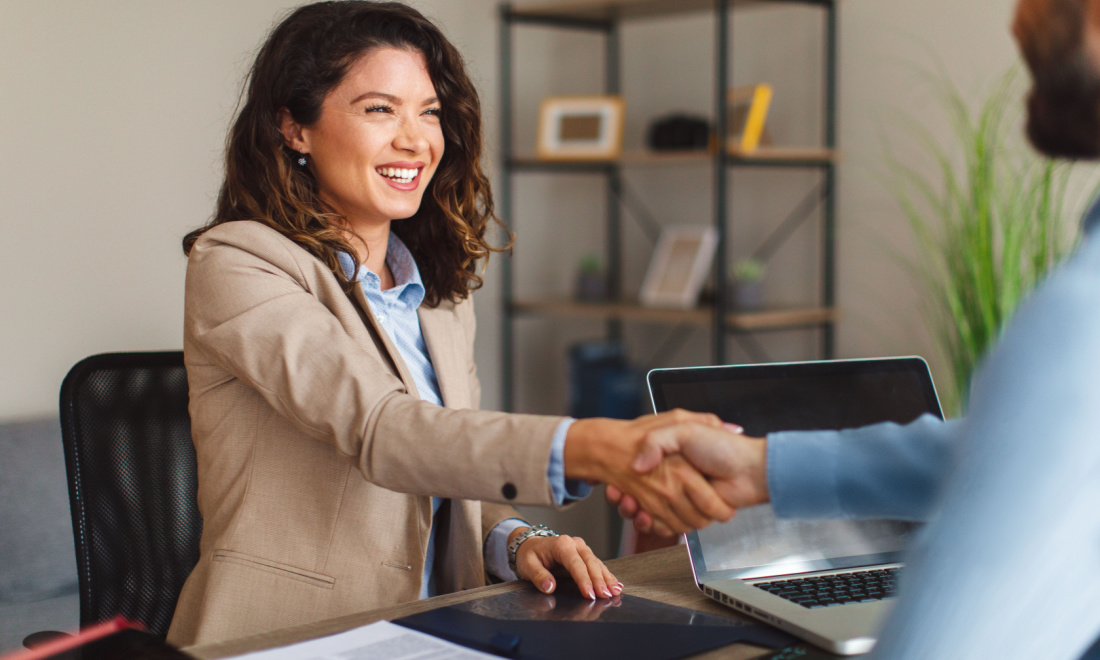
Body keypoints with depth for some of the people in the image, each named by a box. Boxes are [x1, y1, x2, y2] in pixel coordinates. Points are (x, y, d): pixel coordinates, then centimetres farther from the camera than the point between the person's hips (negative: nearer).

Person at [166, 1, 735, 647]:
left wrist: (514, 540, -4)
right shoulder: (234, 265, -9)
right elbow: (374, 427, -24)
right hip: (279, 643, -5)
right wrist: (590, 448, -37)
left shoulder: (441, 290, 13)